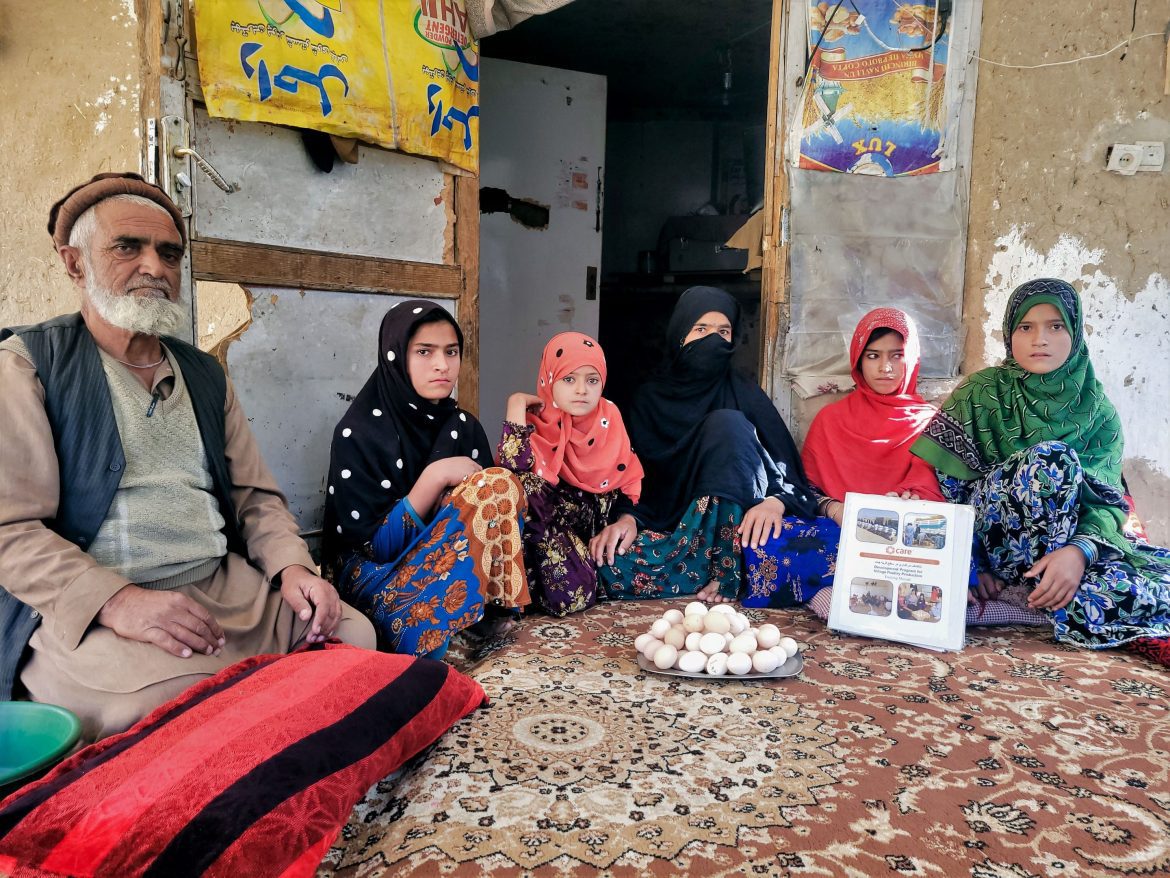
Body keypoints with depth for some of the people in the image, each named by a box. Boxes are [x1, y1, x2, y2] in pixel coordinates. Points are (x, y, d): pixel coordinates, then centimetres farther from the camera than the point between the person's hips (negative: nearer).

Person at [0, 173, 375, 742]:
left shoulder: (206, 374, 17)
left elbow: (254, 495, 16)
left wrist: (293, 566, -4)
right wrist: (118, 602, -22)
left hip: (227, 585, 6)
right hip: (85, 610, -5)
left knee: (354, 634, -13)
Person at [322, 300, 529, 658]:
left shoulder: (464, 427, 5)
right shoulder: (358, 432, -12)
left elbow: (492, 507, 4)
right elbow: (370, 545, -16)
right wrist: (435, 477, -23)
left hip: (454, 561, 6)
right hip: (375, 573, -6)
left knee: (496, 487, -20)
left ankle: (491, 608, -14)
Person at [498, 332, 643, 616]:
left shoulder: (608, 419, 2)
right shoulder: (536, 423, -7)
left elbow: (628, 478, 8)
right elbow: (515, 474, -26)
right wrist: (516, 406, -19)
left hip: (597, 530, 4)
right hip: (546, 530, -4)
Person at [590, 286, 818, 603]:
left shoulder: (745, 394, 5)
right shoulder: (650, 397, 10)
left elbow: (788, 470, -3)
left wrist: (775, 502, -27)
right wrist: (627, 518, -17)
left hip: (729, 523, 0)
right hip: (667, 526, 1)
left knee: (728, 423, -26)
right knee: (611, 564, -31)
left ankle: (727, 573, -25)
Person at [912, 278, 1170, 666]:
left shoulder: (1098, 413, 5)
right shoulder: (981, 393, -1)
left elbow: (1107, 501, -5)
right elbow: (945, 484, -7)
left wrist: (1080, 550, -27)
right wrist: (970, 562, -18)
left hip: (1074, 537, 2)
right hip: (988, 542, -2)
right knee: (1051, 459, -29)